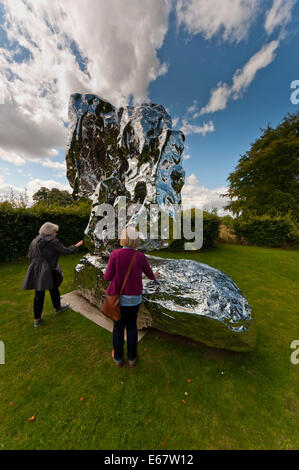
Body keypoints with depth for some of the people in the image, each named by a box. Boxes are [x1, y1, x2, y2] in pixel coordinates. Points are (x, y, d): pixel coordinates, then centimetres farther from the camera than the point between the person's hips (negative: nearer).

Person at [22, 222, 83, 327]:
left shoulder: (34, 241, 6)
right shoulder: (52, 241, -14)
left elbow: (30, 256, 13)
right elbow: (65, 251, -9)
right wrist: (76, 246, 4)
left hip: (36, 272, 5)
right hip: (49, 271, -5)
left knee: (39, 295, 13)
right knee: (54, 289, 18)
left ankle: (37, 319, 23)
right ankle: (57, 307, 39)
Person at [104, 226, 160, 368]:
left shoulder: (115, 254, -19)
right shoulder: (141, 257, -12)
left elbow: (108, 277, -14)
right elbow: (149, 274, 2)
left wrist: (106, 274, 11)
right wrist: (155, 276, 26)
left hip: (118, 297, -1)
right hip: (135, 298, 1)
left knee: (118, 326, 22)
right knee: (132, 326, 23)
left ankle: (118, 357, 42)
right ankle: (132, 357, 41)